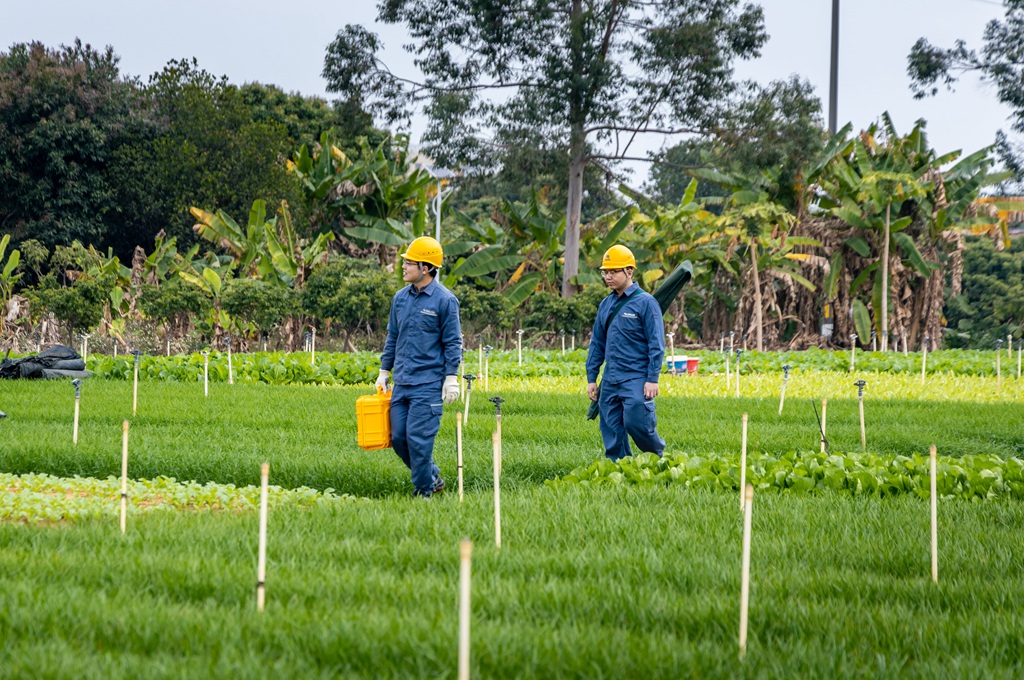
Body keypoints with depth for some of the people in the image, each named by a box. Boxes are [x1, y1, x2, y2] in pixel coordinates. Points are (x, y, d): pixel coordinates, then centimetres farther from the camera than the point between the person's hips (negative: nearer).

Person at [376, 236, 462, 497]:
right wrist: (384, 373, 18)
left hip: (428, 385, -7)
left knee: (418, 437, -8)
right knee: (398, 438, 6)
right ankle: (433, 477, 23)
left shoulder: (445, 300, -8)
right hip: (401, 382, 7)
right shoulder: (401, 298, 10)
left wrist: (451, 378, -11)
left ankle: (424, 490, 5)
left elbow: (453, 343, -6)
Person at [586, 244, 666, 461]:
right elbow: (597, 344, 20)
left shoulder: (645, 302, -6)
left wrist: (653, 379, -13)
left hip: (636, 379, -7)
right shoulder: (606, 304, 14)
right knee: (612, 434, 5)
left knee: (637, 424, -13)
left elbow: (656, 344, -8)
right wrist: (591, 378, 15)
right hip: (610, 381, 7)